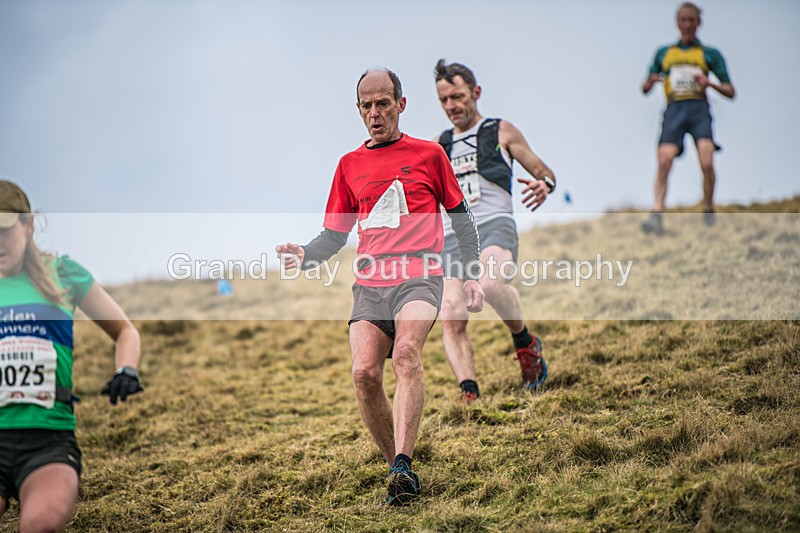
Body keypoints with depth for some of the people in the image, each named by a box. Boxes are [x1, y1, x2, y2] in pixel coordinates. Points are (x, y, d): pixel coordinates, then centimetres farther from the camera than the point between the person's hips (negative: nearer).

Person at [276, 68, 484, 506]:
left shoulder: (428, 154, 11)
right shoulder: (349, 165, 17)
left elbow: (461, 218, 18)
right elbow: (335, 234, 20)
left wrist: (472, 276, 12)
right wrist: (304, 255, -1)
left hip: (420, 277, -3)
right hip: (370, 284, 3)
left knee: (406, 352, -30)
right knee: (364, 373, -16)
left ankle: (401, 466, -36)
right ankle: (400, 471, 0)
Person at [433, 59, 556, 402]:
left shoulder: (501, 132, 16)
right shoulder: (438, 146, 27)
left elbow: (545, 173, 16)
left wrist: (543, 185, -7)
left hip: (494, 223, -4)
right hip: (451, 235, 4)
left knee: (490, 283, -36)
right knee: (451, 318, -19)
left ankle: (526, 343, -10)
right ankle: (470, 396, -24)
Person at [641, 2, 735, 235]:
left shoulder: (710, 54, 17)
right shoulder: (663, 53, 22)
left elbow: (730, 92, 13)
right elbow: (645, 89, 25)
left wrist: (709, 83, -8)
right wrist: (651, 81, 0)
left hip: (699, 109, -1)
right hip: (674, 110, 1)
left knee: (707, 163, -18)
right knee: (664, 162, -18)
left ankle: (708, 212, 2)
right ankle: (657, 215, -24)